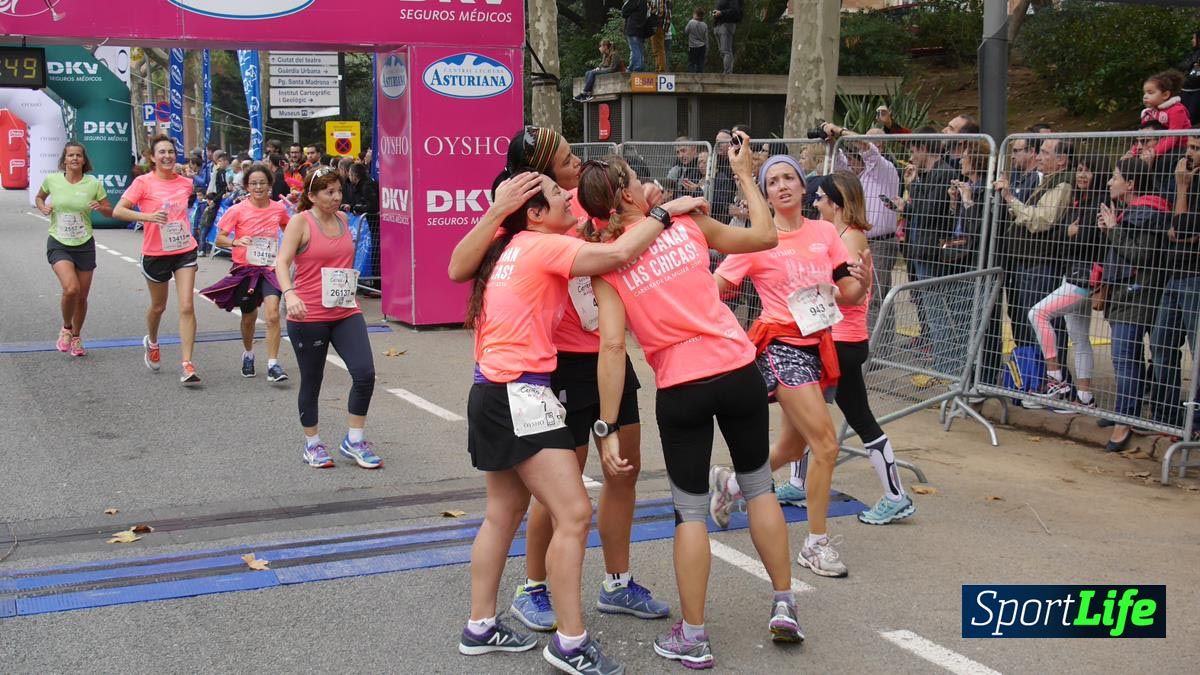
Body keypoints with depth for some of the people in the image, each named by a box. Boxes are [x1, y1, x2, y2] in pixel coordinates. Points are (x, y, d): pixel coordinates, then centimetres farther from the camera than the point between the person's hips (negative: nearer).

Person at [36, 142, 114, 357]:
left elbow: (110, 212, 3)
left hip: (84, 245, 2)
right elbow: (39, 197, 17)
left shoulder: (93, 183, -5)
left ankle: (76, 338, 32)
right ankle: (66, 328, 6)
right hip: (58, 244, -1)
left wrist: (100, 207, -18)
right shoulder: (52, 180, -3)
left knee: (82, 296, 9)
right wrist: (42, 207, -4)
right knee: (71, 288, -22)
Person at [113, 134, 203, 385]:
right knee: (158, 306, 17)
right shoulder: (144, 182, -9)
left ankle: (187, 365, -10)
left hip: (185, 250, 2)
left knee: (187, 307, -10)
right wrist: (148, 217, -29)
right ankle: (152, 343, 48)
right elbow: (118, 211, -17)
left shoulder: (185, 183, 4)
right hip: (156, 253, -2)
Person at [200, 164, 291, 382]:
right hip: (245, 268, 0)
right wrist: (235, 242, -27)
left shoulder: (279, 209, -1)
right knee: (249, 317, 14)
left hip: (270, 268, 0)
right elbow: (219, 239, -7)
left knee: (273, 313, -19)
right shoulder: (238, 210, -8)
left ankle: (273, 365, -14)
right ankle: (248, 354, 42)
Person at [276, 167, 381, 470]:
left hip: (346, 312, 5)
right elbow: (282, 262, -18)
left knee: (365, 373, -8)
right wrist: (289, 294, -34)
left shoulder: (343, 218, 9)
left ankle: (353, 440, 8)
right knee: (311, 382, 7)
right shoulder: (301, 221, -8)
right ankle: (312, 444, 26)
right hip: (308, 316, -5)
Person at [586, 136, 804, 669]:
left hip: (679, 390, -1)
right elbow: (765, 236, 15)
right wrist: (744, 174, 26)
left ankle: (692, 639, 15)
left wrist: (607, 429, -9)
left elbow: (613, 346, -11)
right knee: (759, 485, 21)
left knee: (691, 510, 10)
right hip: (738, 371, 1)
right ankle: (784, 605, 27)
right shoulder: (688, 224, 3)